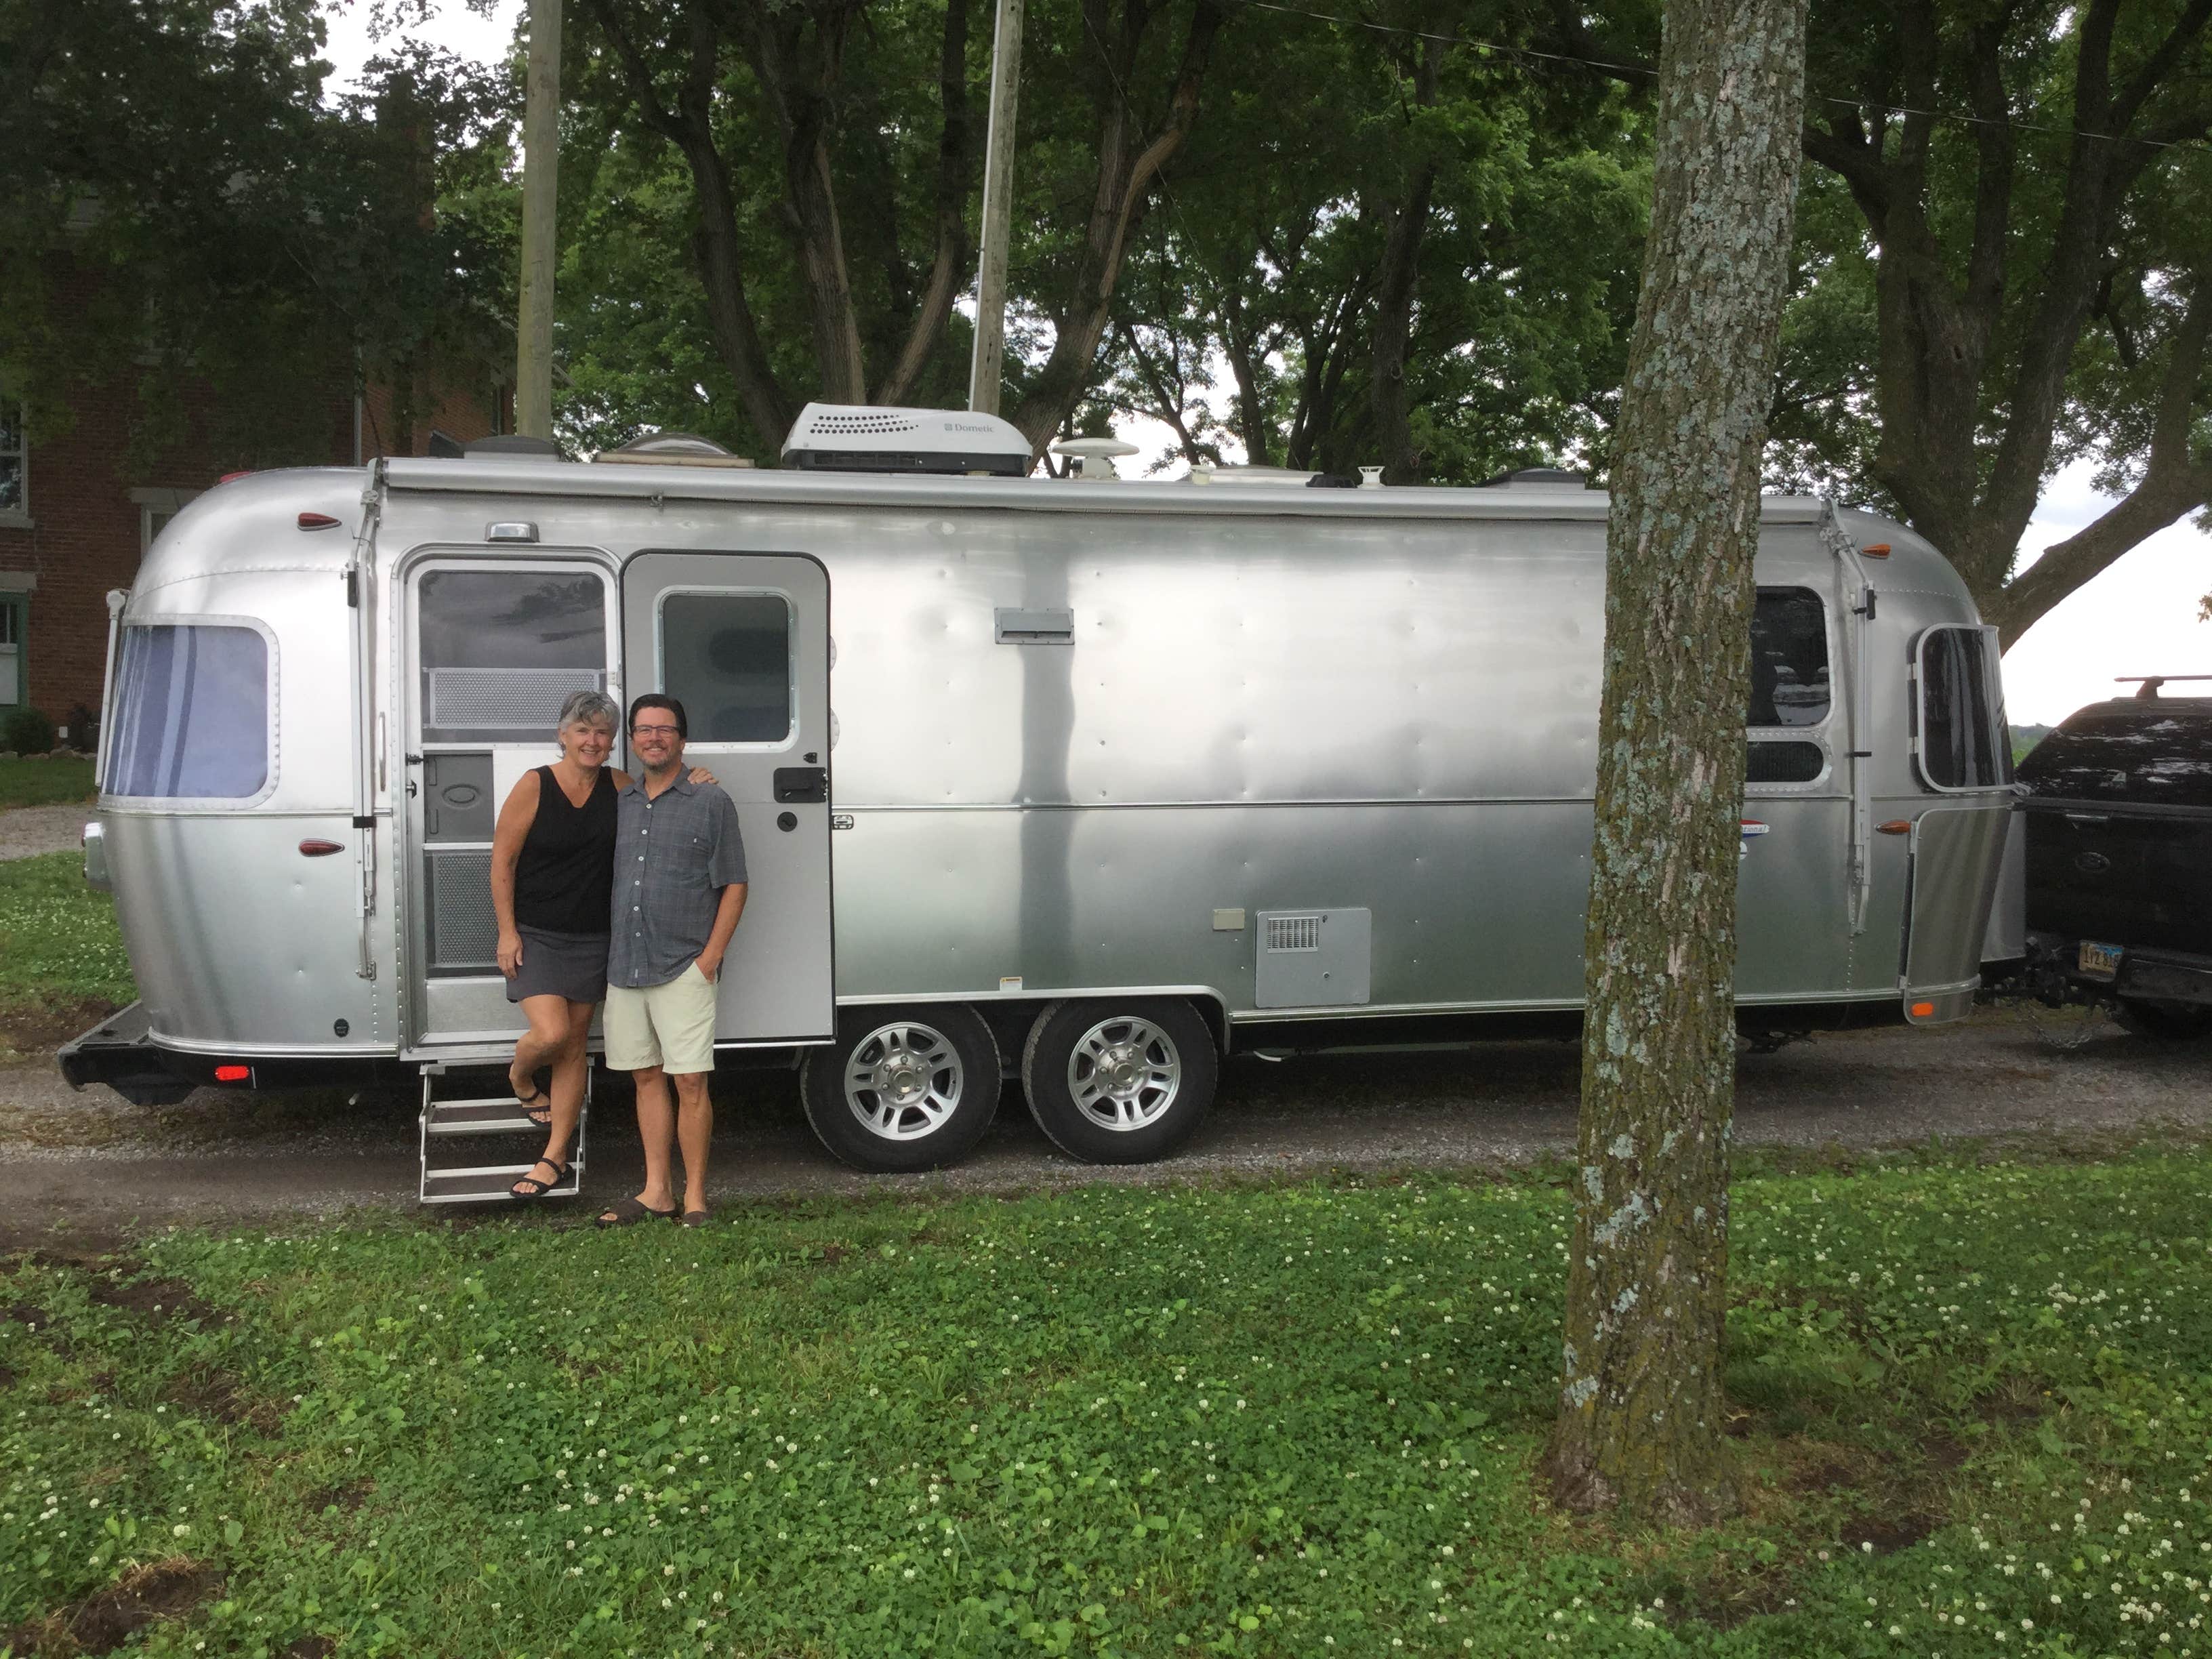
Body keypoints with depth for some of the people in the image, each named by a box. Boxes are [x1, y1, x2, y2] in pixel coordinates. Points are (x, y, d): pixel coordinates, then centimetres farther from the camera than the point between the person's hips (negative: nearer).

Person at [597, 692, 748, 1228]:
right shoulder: (619, 802, 14)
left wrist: (710, 958, -10)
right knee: (647, 1078, 11)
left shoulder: (711, 802, 0)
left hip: (684, 967, -5)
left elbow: (734, 886, -2)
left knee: (690, 1082, -5)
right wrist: (607, 954, 10)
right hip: (623, 965, 5)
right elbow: (603, 879, 20)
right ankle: (656, 1191, 18)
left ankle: (694, 1197, 4)